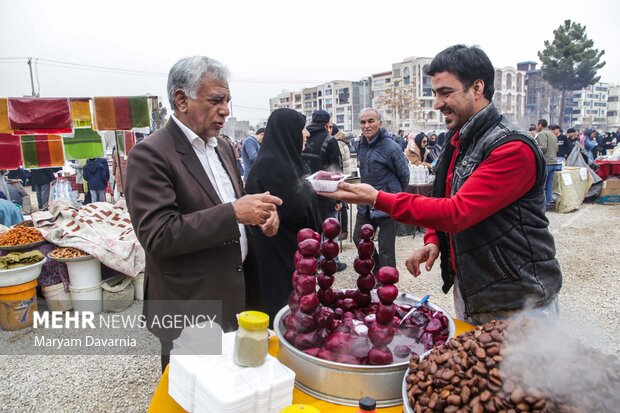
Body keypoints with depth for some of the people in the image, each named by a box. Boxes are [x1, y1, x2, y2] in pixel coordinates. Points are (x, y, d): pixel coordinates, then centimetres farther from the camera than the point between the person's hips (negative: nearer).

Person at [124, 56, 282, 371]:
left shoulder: (223, 148, 9)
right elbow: (157, 235, -24)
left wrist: (260, 212, -5)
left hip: (237, 295, 7)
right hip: (190, 312, -7)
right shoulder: (151, 154, -16)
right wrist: (233, 213, -29)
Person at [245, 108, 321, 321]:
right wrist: (312, 190, -12)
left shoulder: (285, 160, 8)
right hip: (280, 252, -10)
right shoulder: (270, 164, -22)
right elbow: (293, 210, -26)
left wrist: (311, 188, 2)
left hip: (293, 248, 10)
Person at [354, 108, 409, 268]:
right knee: (358, 239, 18)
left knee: (386, 250, 3)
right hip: (365, 207, 7)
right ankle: (379, 269, 39)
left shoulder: (391, 147, -16)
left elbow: (404, 175, -5)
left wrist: (394, 194, 8)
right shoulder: (361, 147, 5)